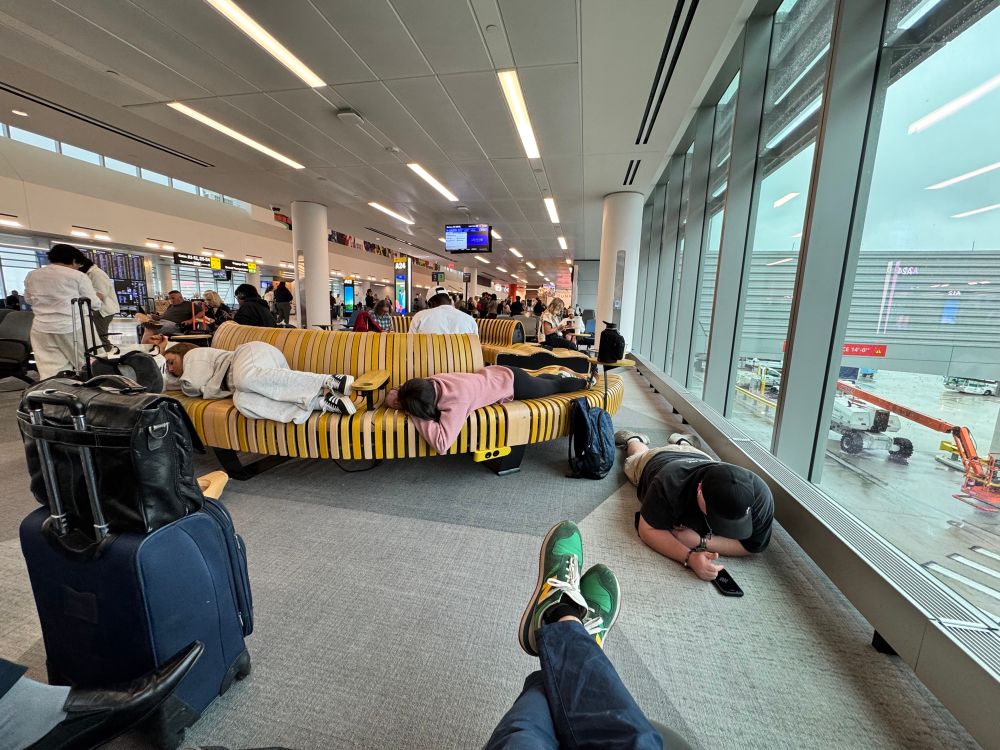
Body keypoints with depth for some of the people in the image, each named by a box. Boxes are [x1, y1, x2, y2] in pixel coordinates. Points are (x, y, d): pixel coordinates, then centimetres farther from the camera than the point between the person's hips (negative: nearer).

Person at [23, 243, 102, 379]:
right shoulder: (78, 276, -6)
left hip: (42, 328, 5)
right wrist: (98, 298, 19)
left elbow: (28, 299, 25)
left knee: (50, 372, 3)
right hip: (73, 327, -5)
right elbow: (94, 303, -3)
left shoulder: (31, 275, 11)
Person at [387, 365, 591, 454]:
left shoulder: (456, 400, -44)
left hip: (514, 383, -6)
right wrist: (394, 397, -27)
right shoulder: (431, 382, -23)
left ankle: (585, 382, 52)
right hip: (497, 373, 6)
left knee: (555, 387, 24)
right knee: (542, 382, 37)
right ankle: (561, 375, 66)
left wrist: (415, 414, -45)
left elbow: (442, 445, -52)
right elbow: (394, 394, -5)